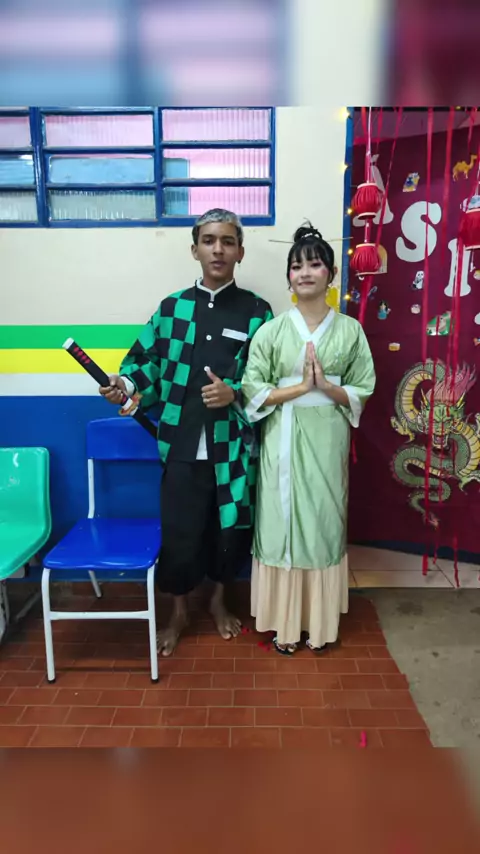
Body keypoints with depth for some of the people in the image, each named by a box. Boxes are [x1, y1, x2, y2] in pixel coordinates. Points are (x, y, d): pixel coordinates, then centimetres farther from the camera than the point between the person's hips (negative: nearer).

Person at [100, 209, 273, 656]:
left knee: (230, 529, 13)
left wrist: (235, 395, -18)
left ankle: (219, 600, 41)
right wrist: (127, 383, -13)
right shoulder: (171, 308, 6)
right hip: (183, 445, 1)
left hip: (233, 446, 0)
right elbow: (147, 360, 7)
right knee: (179, 532, 6)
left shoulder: (256, 311, 1)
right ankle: (178, 611, 32)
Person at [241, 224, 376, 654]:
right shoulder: (272, 330, -2)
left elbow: (363, 392, 2)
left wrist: (326, 385, -15)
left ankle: (320, 620, 29)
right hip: (284, 443, -1)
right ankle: (285, 621, 24)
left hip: (328, 443, 1)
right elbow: (252, 391, -6)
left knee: (324, 524, 10)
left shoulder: (350, 330, 2)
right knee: (282, 524, 5)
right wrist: (300, 386, -16)